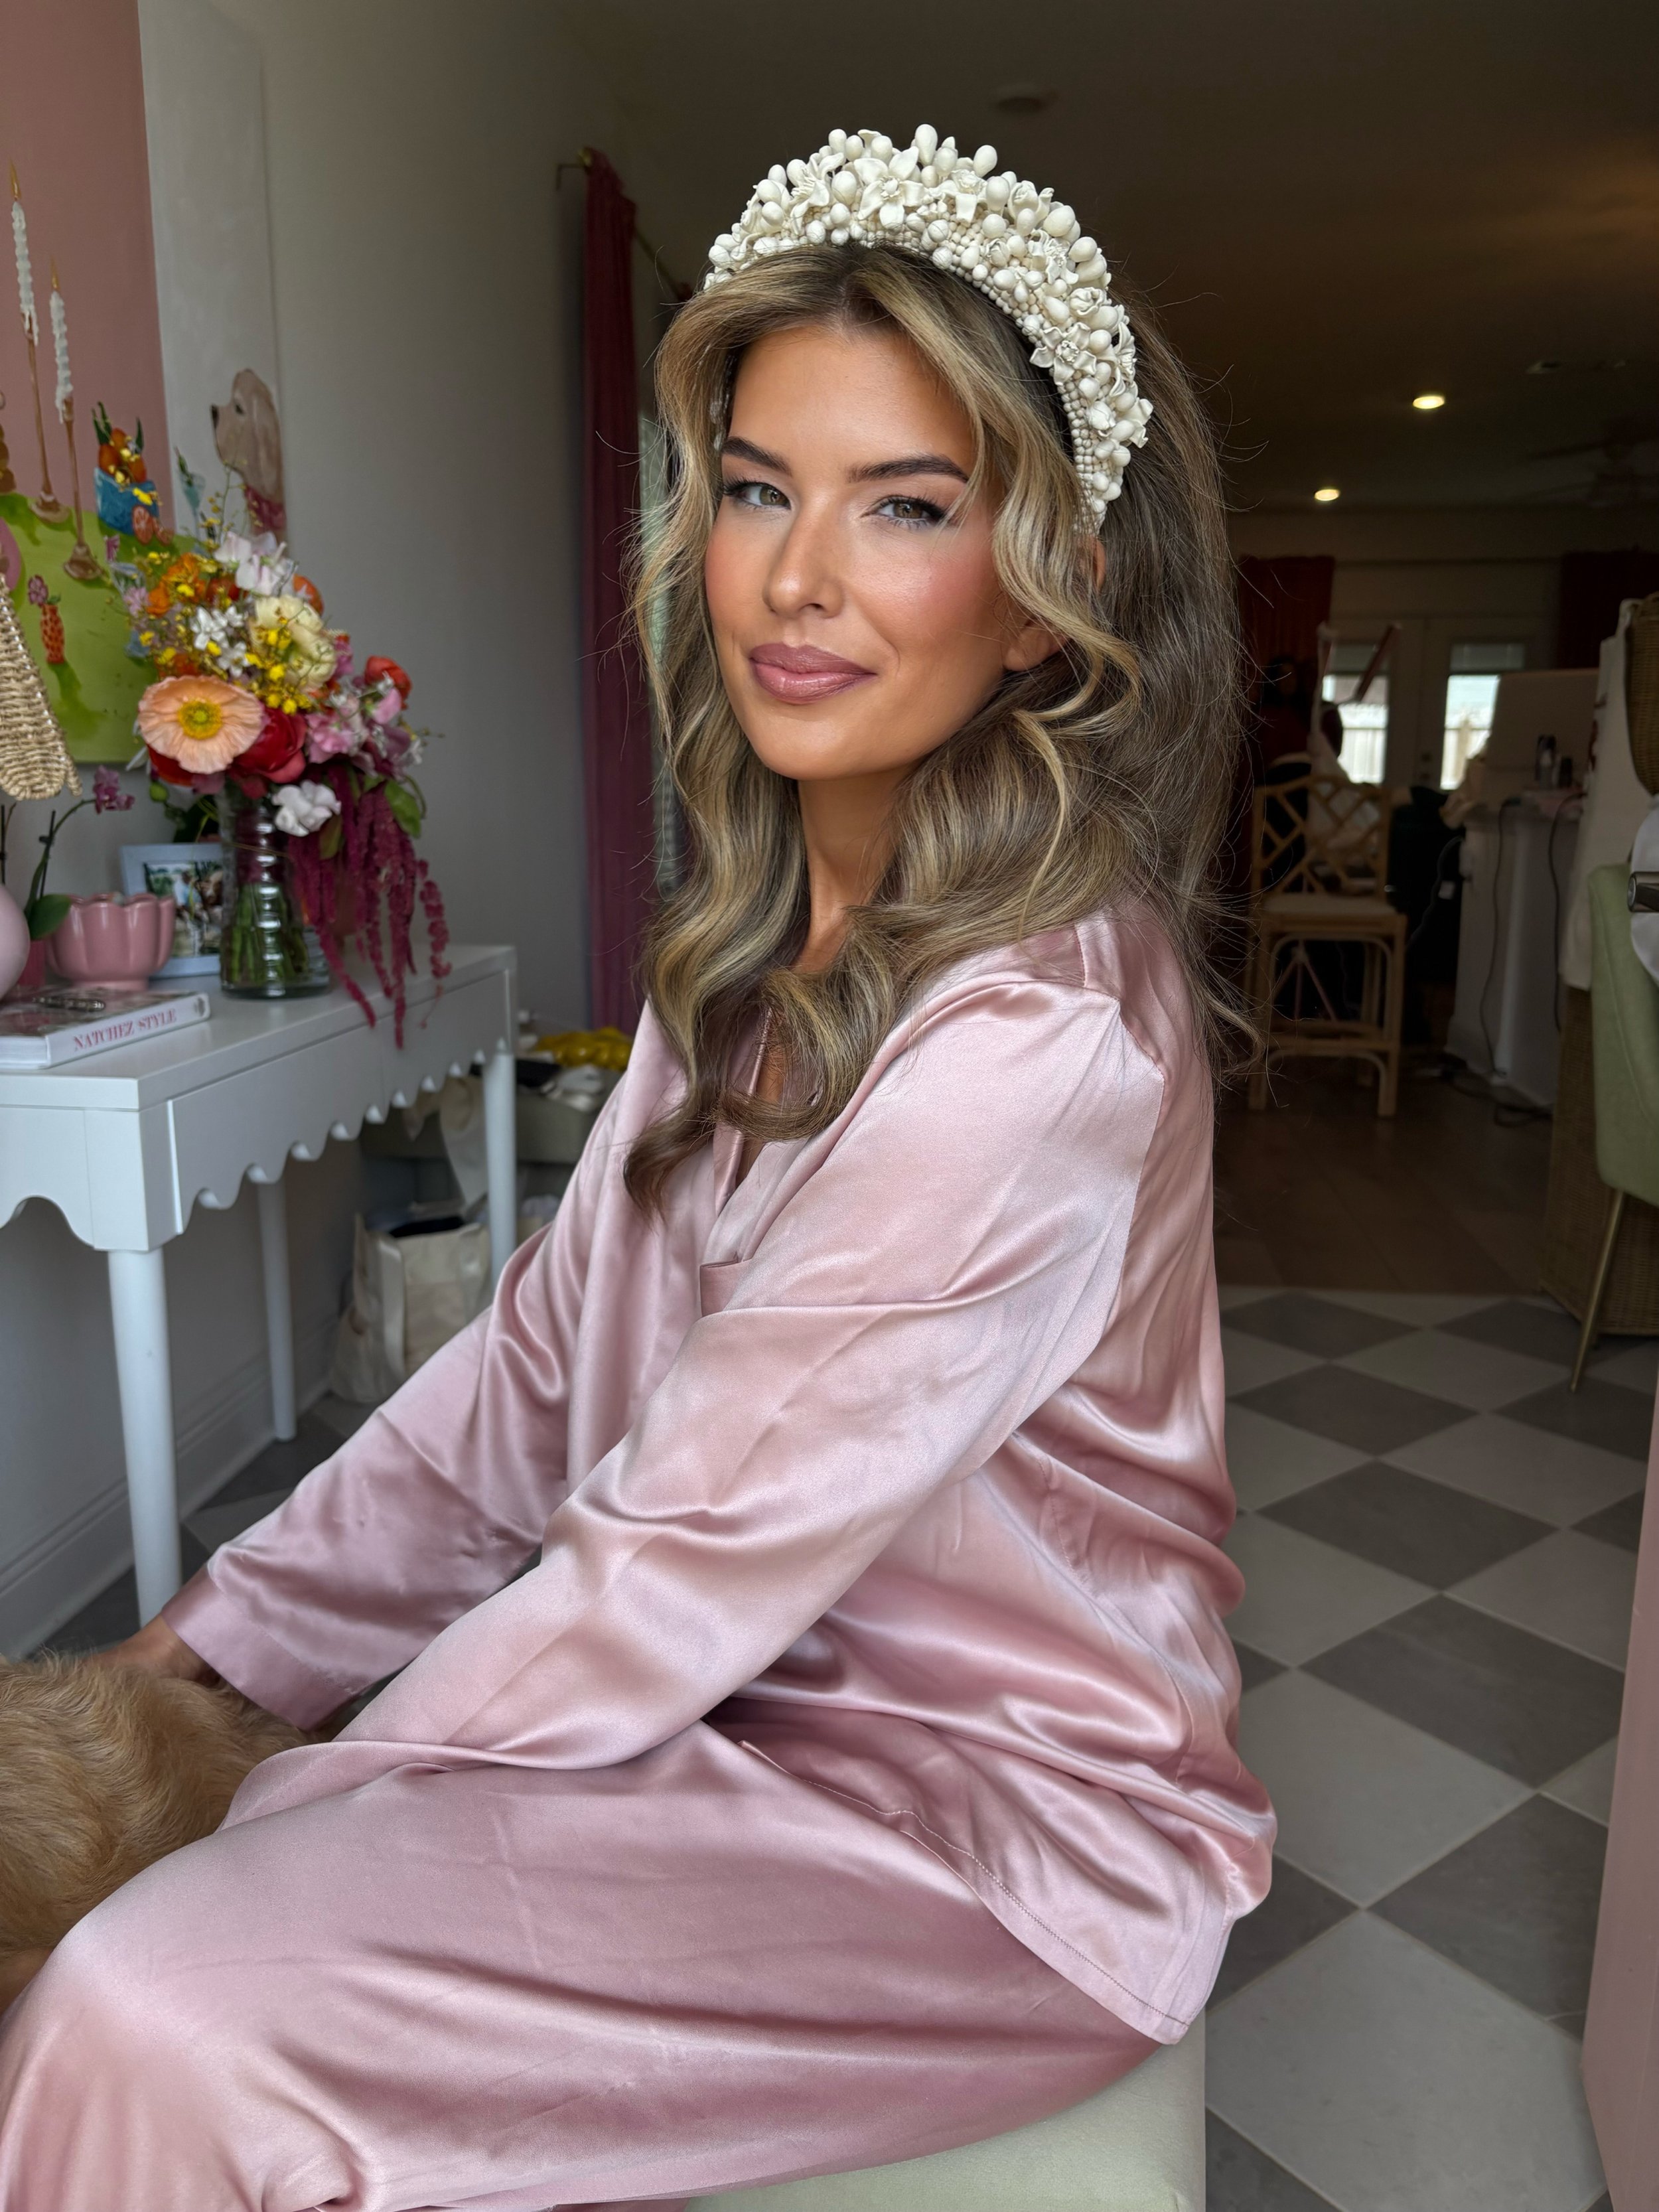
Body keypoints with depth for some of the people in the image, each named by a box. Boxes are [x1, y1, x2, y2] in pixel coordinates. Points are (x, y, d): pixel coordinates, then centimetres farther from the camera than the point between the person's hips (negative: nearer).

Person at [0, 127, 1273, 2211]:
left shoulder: (1038, 1032, -26)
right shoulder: (763, 941, 3)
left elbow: (700, 1551, -22)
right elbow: (543, 1358, 4)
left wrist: (282, 1816, -10)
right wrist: (223, 1633, 3)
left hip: (1000, 1812, -7)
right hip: (751, 1695, 7)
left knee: (175, 2011, -20)